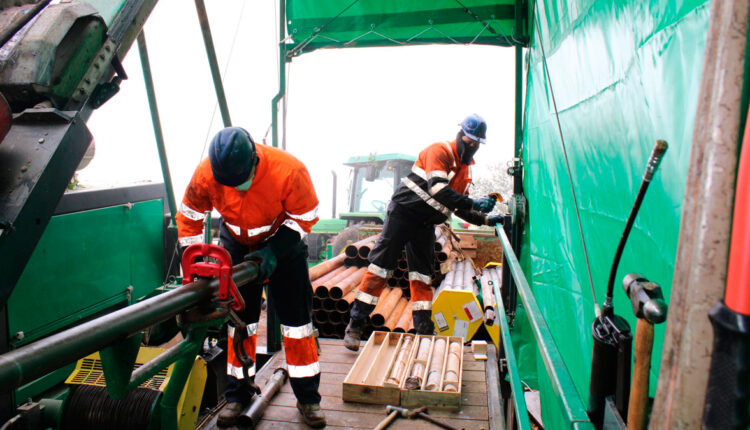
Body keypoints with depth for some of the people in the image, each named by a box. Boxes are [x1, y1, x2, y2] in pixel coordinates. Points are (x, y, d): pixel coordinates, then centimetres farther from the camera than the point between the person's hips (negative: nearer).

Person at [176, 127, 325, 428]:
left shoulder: (289, 171, -34)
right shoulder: (206, 175, -26)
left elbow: (304, 218, -19)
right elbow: (188, 217, -9)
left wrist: (273, 253, -26)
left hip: (283, 242, -2)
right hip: (237, 244, 2)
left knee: (296, 317, 0)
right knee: (239, 317, 5)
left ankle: (308, 397, 12)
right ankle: (238, 395, 21)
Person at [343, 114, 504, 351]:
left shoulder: (464, 169, 15)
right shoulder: (440, 151, -12)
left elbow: (460, 208, 19)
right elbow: (437, 189, -28)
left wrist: (485, 219, 5)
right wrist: (473, 203, -31)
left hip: (425, 224, 8)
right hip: (403, 213, -8)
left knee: (423, 275, 9)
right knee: (380, 266, -7)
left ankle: (424, 330, 16)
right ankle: (355, 326, -2)